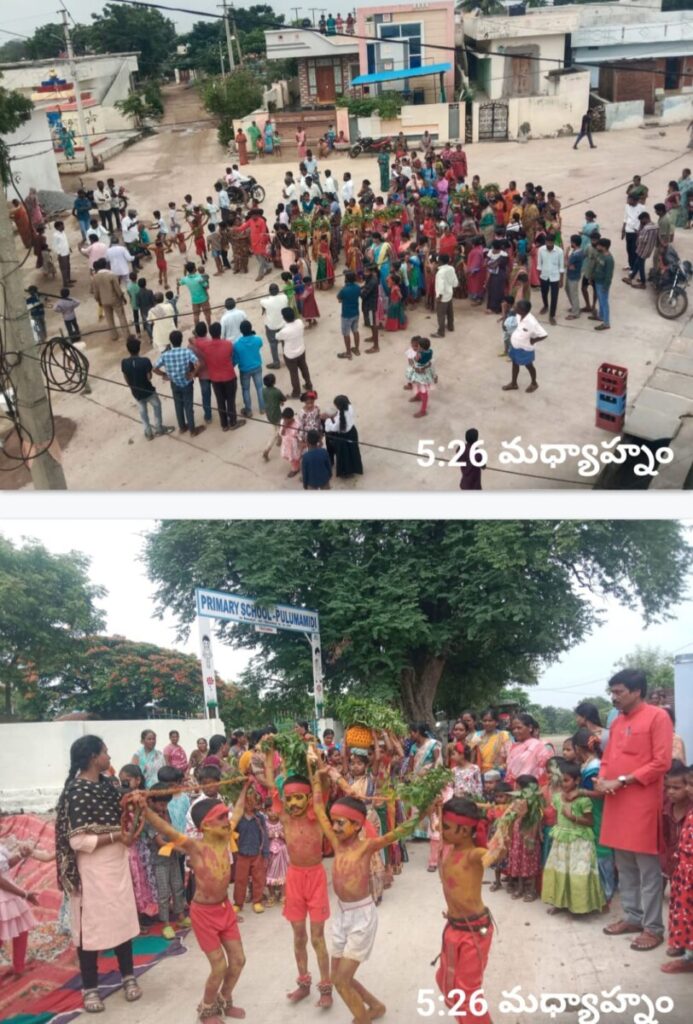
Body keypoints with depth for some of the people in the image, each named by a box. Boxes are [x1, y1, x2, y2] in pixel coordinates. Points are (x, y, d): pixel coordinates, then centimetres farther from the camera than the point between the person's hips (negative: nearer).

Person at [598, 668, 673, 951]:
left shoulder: (658, 717, -9)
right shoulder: (617, 722, 14)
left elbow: (661, 763, -14)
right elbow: (607, 758, 20)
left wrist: (621, 781, -16)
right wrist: (602, 779, -3)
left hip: (643, 804, -7)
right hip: (616, 803, 7)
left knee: (648, 868, 0)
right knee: (624, 866, 14)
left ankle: (653, 927, 9)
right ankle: (632, 917, 26)